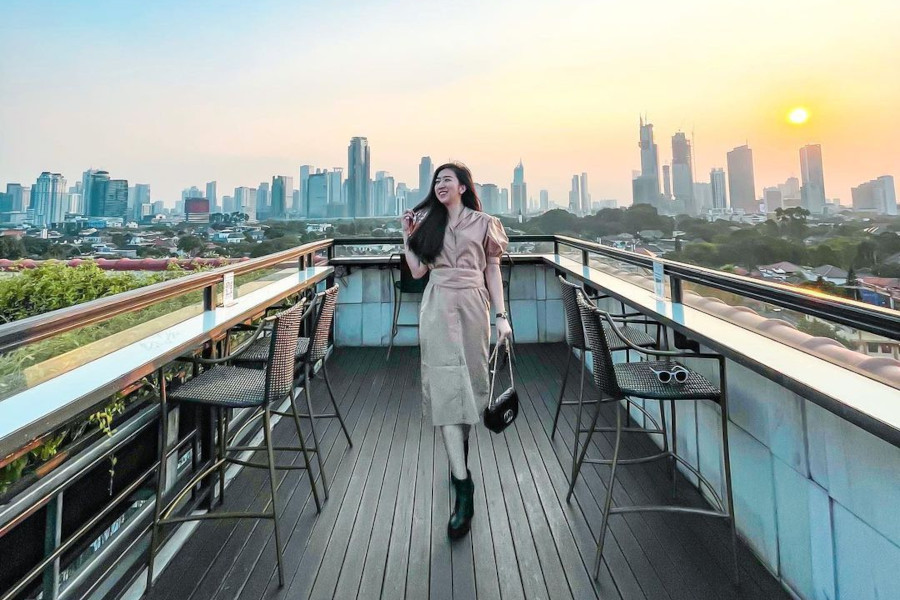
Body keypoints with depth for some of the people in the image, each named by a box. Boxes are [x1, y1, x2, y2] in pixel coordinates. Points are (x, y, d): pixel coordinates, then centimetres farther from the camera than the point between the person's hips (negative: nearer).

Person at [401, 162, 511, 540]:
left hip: (472, 306, 0)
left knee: (469, 381, 7)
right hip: (437, 308, 1)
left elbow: (492, 272, 5)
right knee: (446, 385, -8)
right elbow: (417, 271, 8)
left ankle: (459, 460, 30)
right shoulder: (427, 223, 13)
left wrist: (502, 315, -1)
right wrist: (408, 235, 3)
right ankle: (463, 487, -5)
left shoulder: (483, 223, 7)